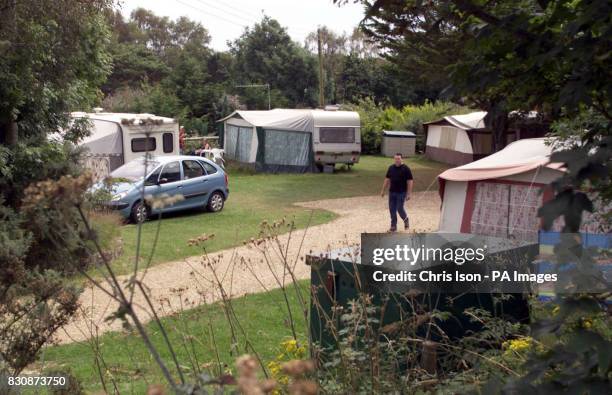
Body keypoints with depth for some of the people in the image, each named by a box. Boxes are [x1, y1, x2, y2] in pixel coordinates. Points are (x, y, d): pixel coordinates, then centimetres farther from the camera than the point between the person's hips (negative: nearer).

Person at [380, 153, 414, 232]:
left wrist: (409, 193, -14)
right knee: (392, 209, 7)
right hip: (392, 192, 5)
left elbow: (410, 181, -10)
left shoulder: (406, 169, -9)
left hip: (401, 193, -5)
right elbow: (387, 179, 13)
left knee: (399, 209, -4)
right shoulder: (391, 168, 6)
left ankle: (406, 220, 24)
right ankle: (393, 226, 18)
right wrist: (383, 190, 12)